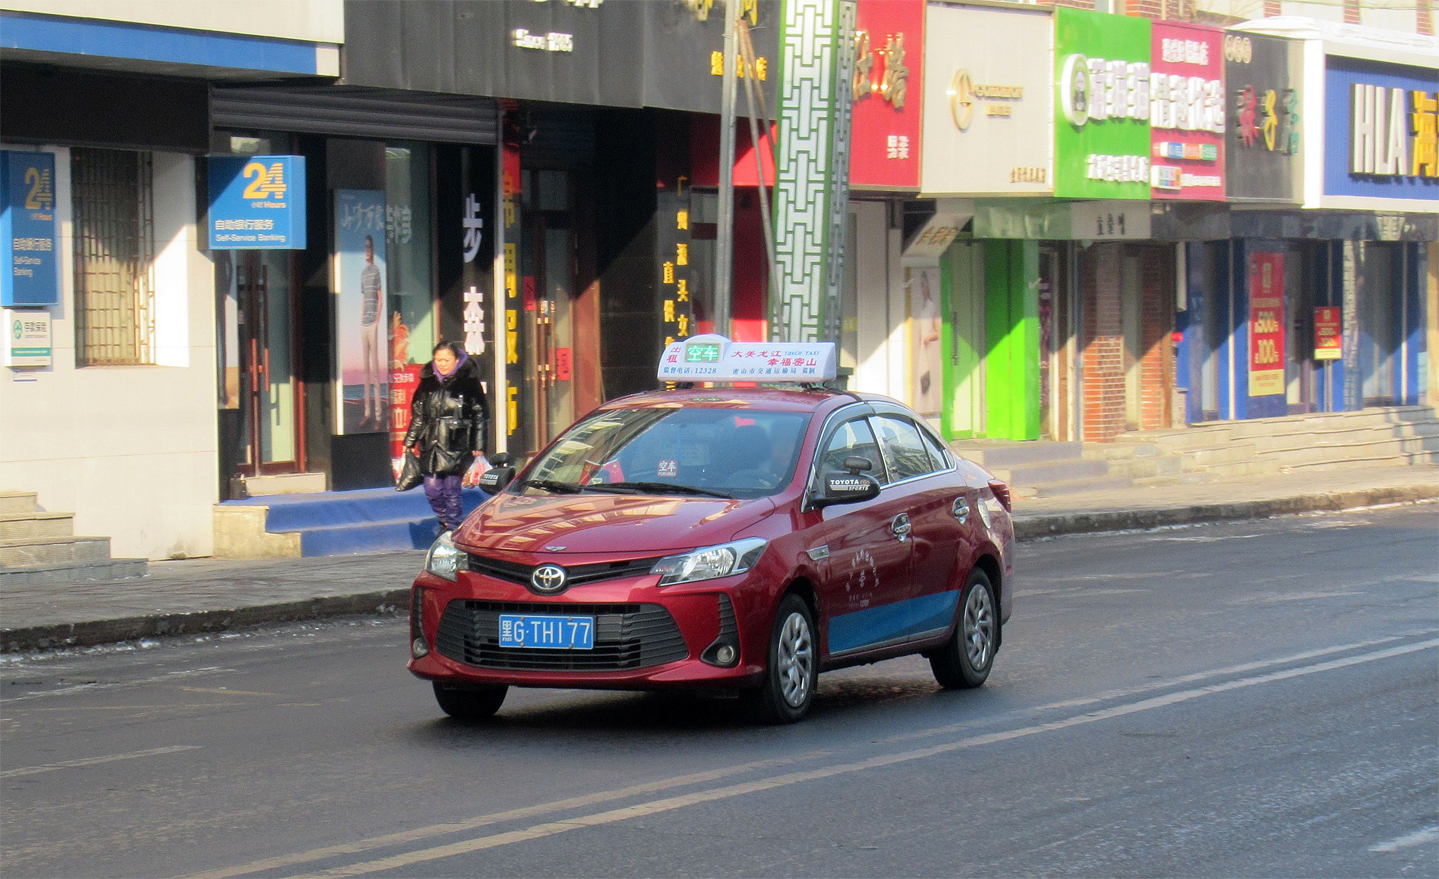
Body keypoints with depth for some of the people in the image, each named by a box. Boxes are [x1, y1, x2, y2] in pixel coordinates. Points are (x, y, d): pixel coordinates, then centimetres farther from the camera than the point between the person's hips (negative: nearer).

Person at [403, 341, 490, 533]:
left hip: (457, 447, -4)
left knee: (452, 490, -3)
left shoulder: (468, 383, -2)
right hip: (431, 446, 4)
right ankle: (445, 523, 27)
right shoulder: (427, 383, 9)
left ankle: (452, 530, 8)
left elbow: (481, 416, 0)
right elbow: (417, 416, 17)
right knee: (432, 490, 3)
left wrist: (478, 446, -3)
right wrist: (409, 442, 15)